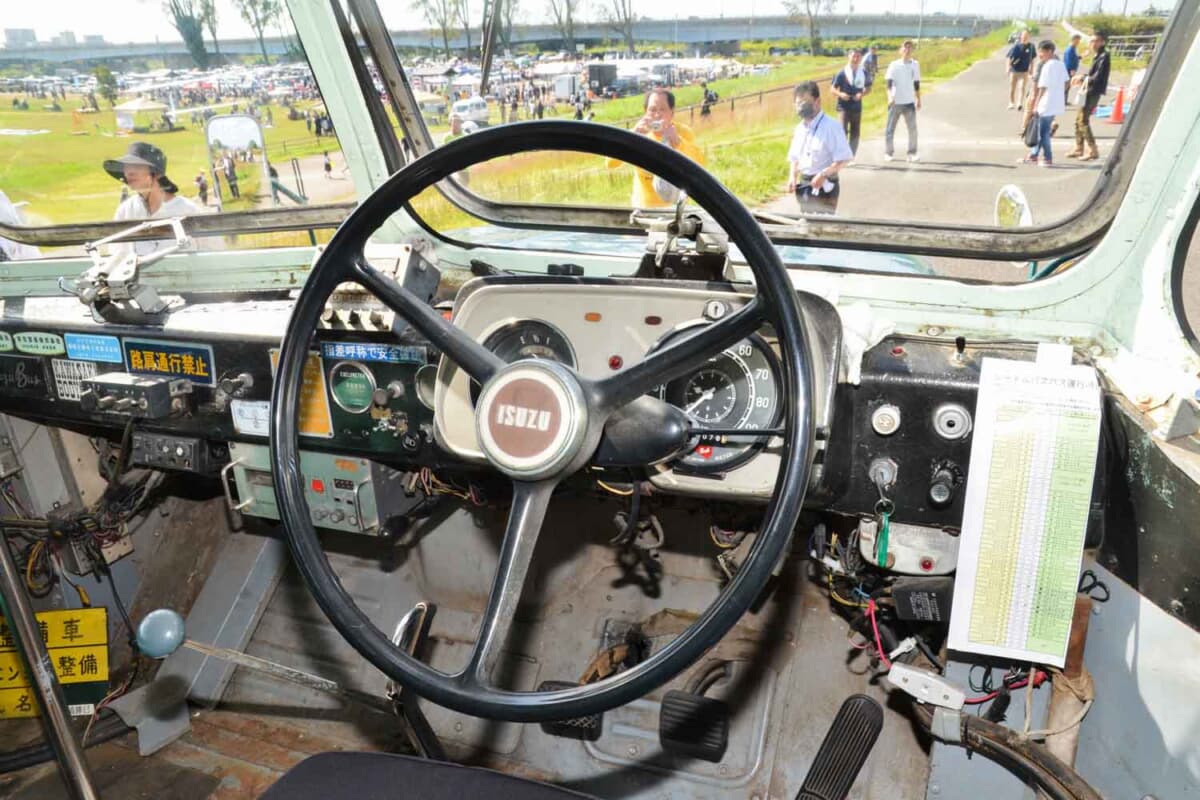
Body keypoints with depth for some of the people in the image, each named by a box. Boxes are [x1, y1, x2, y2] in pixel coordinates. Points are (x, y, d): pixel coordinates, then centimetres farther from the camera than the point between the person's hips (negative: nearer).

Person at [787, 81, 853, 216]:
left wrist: (824, 175, -26)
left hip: (824, 186, -7)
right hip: (804, 185, 7)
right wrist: (792, 177, -1)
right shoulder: (800, 128, 7)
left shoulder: (831, 127, -14)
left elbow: (844, 159, -17)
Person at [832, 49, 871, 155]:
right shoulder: (841, 73, -7)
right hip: (843, 107, -4)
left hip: (857, 108, 4)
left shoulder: (863, 73, 4)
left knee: (855, 134, 8)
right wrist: (840, 94, -23)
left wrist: (862, 94, -8)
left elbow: (868, 87, 14)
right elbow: (833, 89, -3)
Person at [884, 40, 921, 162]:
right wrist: (890, 97, -27)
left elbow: (916, 84, 16)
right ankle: (889, 153, 15)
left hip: (910, 102, 2)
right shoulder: (894, 65, -3)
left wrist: (918, 99, 16)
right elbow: (889, 83, -12)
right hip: (896, 102, -2)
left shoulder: (915, 65, 8)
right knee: (890, 129, 3)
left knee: (913, 128, -3)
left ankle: (912, 153, 4)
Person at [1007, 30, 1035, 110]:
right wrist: (1008, 68, -17)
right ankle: (1011, 102, 24)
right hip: (1014, 70, -1)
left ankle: (1020, 103, -17)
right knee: (1012, 88, 8)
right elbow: (1009, 57, -7)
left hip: (1024, 71, 1)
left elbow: (1032, 59, 12)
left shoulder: (1031, 46, 0)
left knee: (1022, 87, -13)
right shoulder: (1016, 46, -8)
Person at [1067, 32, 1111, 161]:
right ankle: (1078, 148, 23)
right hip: (1089, 91, 10)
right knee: (1078, 120, 15)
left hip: (1094, 92, -10)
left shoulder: (1103, 56, -13)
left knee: (1083, 120, -12)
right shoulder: (1097, 56, 16)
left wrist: (1084, 79, -8)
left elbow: (1098, 77, -19)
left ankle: (1092, 150, -11)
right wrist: (1082, 79, 5)